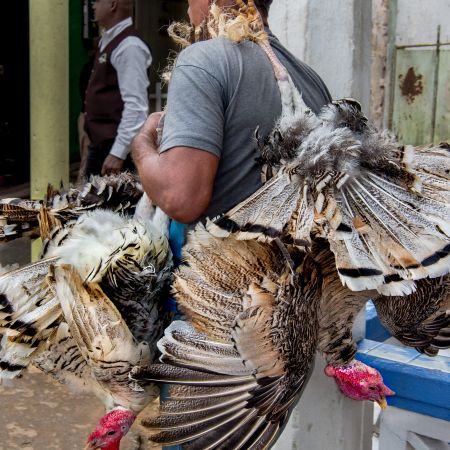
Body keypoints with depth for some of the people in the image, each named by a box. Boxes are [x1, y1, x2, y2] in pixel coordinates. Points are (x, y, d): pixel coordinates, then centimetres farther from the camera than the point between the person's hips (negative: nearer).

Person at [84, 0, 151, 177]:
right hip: (100, 142, 9)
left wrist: (118, 152, -26)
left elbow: (136, 105, -24)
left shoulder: (128, 46, -17)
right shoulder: (108, 40, 12)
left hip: (116, 145, -9)